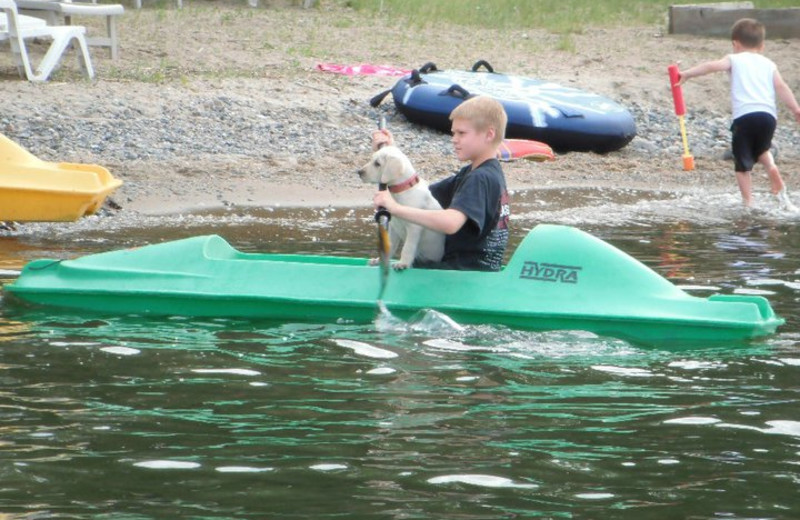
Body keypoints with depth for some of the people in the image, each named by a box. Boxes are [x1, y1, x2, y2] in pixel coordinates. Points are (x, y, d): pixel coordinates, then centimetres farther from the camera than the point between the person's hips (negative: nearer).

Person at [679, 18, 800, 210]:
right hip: (768, 115, 3)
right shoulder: (768, 64, 21)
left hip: (744, 116, -3)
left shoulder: (735, 59, 13)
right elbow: (781, 87, 10)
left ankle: (748, 202, -4)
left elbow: (712, 66, -2)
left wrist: (687, 74, -1)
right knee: (762, 150, 31)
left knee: (743, 163, 3)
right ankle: (772, 167, 7)